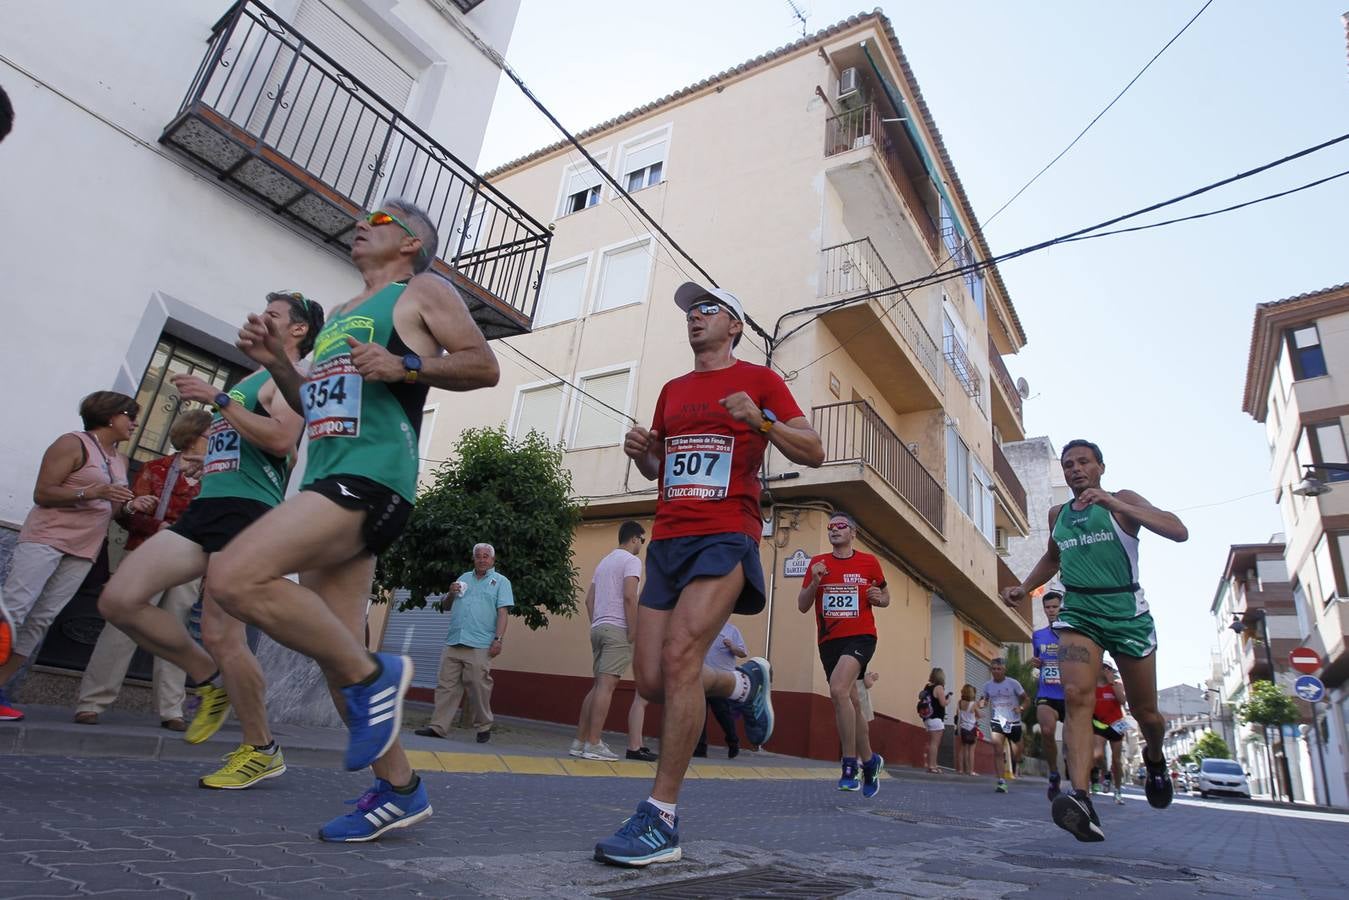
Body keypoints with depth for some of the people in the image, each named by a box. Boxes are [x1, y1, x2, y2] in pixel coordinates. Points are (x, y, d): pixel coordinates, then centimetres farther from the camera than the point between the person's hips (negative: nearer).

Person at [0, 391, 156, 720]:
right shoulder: (73, 444, -5)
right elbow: (42, 494, -12)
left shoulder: (121, 461, 17)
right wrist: (89, 492, -24)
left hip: (84, 552, 6)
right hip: (45, 538, -6)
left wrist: (131, 506, 0)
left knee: (40, 620, 1)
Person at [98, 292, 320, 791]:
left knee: (221, 637, -10)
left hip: (248, 508, -9)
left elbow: (281, 439, -20)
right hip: (206, 506, 9)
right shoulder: (249, 381, 26)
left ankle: (261, 750, 7)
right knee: (118, 600, -4)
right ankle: (211, 680, 13)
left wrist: (217, 397, -15)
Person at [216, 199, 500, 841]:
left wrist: (405, 366, -16)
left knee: (236, 578, -24)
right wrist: (277, 362, 14)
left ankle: (373, 676, -9)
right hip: (330, 481, 9)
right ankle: (398, 789, 17)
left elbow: (485, 367, -3)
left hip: (372, 476, -8)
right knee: (335, 650, 7)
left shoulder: (423, 291, 6)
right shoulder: (340, 315, 27)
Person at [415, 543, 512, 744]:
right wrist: (451, 594, 2)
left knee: (479, 688, -2)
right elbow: (447, 606, 24)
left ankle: (483, 728, 12)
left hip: (480, 645, -4)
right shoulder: (464, 578, 19)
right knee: (446, 686, 3)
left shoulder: (501, 581, 5)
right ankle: (438, 726, 9)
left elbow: (502, 613, -3)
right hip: (453, 642, 5)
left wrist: (498, 640, -13)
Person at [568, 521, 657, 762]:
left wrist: (595, 625, 19)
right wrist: (633, 631, -13)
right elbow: (629, 595, -16)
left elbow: (589, 599, 20)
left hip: (598, 628, 8)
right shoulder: (631, 560, -3)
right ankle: (593, 744, -10)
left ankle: (579, 742, 12)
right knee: (607, 685, -9)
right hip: (617, 628, -8)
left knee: (598, 685, 11)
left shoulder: (604, 562, 22)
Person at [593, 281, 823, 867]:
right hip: (667, 539, 6)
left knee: (680, 655, -23)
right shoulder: (673, 390, 21)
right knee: (652, 681, 3)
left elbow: (814, 452, 1)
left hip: (725, 538, -6)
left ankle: (661, 820, -11)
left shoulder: (759, 380, 5)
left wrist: (760, 423, -17)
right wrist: (641, 452, 4)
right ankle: (745, 684, 31)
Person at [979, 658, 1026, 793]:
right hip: (997, 721, 0)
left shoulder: (1013, 683, -6)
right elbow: (982, 700, 12)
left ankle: (1012, 762, 49)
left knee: (1016, 754, 12)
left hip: (1014, 721, 0)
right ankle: (1002, 782, -12)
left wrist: (1021, 707, -19)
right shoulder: (987, 685, 1)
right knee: (997, 751, -17)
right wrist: (982, 702, -12)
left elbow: (1025, 699, 2)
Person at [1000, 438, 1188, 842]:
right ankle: (1081, 799, -28)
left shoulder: (1123, 501, -2)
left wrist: (1115, 503, -26)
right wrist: (1023, 588, 15)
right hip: (1078, 613, 2)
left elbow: (1179, 531, -18)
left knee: (1144, 711, 12)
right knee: (1076, 696, -20)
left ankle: (1155, 759, 46)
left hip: (1127, 613, -2)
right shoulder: (1057, 514, 10)